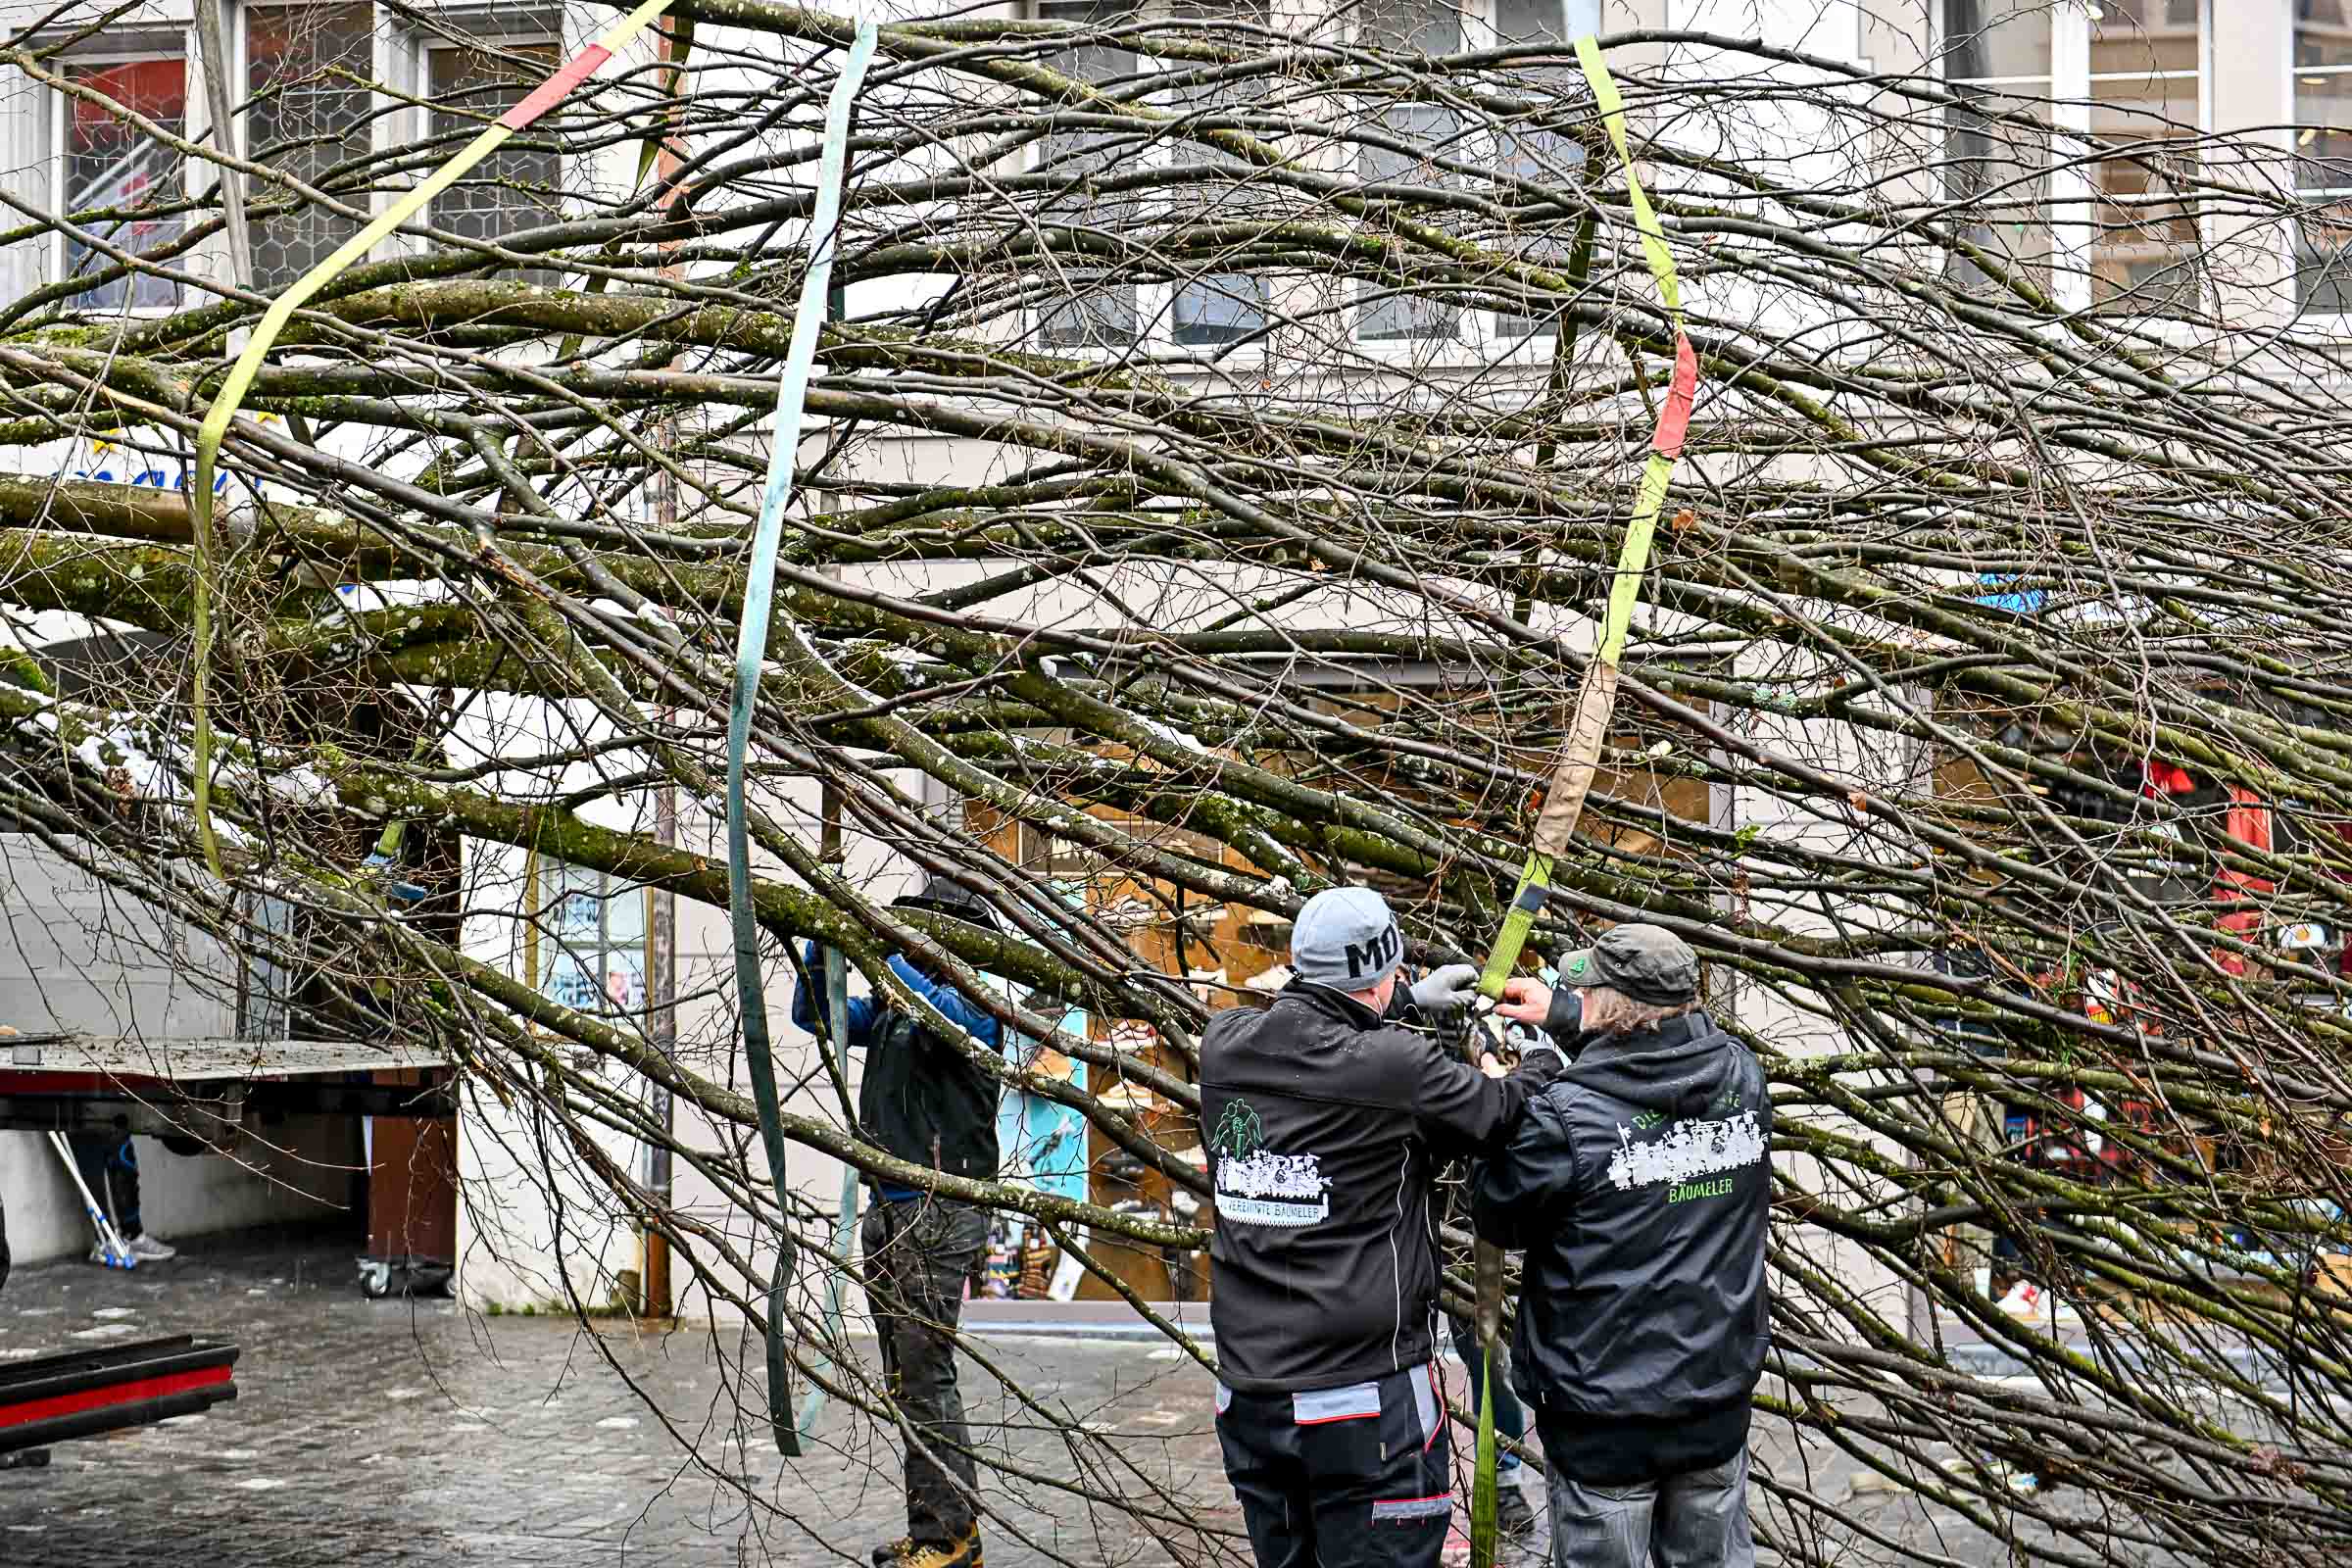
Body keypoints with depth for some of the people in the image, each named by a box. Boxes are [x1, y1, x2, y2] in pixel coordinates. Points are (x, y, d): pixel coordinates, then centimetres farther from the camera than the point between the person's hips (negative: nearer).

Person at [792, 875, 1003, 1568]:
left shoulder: (974, 1003, -5)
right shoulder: (889, 1008, 18)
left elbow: (944, 1015, -27)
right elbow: (813, 1014, 19)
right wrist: (823, 945, 3)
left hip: (940, 1214, -8)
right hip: (888, 1211, 8)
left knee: (924, 1373, -10)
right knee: (906, 1378, 10)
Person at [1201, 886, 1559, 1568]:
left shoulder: (1224, 1045, -1)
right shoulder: (1398, 1068, -17)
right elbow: (1500, 1113, -3)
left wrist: (1409, 1003, 26)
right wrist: (1543, 1065, 18)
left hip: (1245, 1392, 6)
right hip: (1368, 1399, -6)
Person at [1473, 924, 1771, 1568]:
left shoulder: (1565, 1117, -22)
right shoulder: (1743, 1078, -7)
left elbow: (1496, 1219, -6)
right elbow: (1671, 1035, 17)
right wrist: (1561, 1014, 19)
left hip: (1606, 1419, -4)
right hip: (1720, 1405, 5)